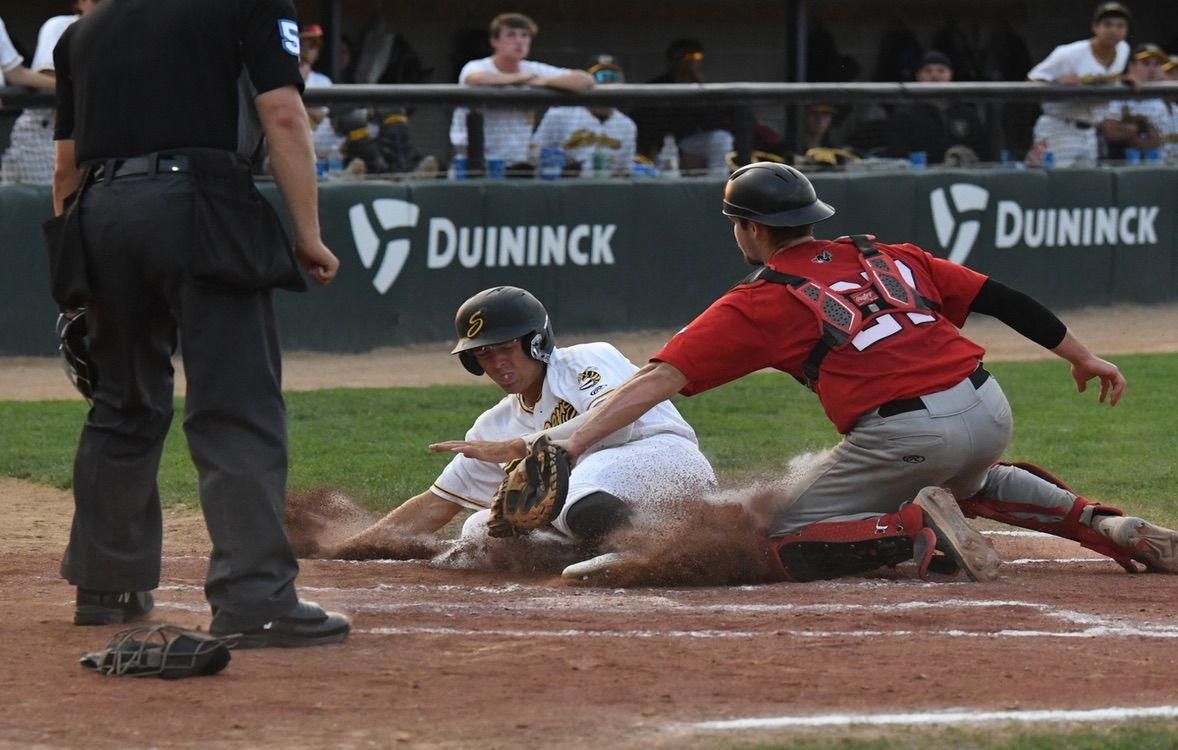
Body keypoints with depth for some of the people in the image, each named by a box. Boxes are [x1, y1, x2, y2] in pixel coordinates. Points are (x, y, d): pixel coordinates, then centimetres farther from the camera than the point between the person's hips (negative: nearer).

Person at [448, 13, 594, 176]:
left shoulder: (534, 70, 5)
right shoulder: (476, 67, -8)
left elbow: (586, 80, -1)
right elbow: (476, 79, -35)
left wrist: (545, 81, -15)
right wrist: (518, 78, -17)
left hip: (520, 166, 4)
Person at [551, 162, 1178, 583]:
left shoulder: (761, 304, 5)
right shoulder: (887, 257, 20)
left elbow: (660, 378, -1)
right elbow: (1000, 299, 18)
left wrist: (573, 445, -3)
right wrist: (1083, 358, 28)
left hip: (904, 434, -6)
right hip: (990, 412, 6)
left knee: (790, 546, 6)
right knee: (967, 480, 40)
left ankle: (917, 530, -17)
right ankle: (1108, 527, 19)